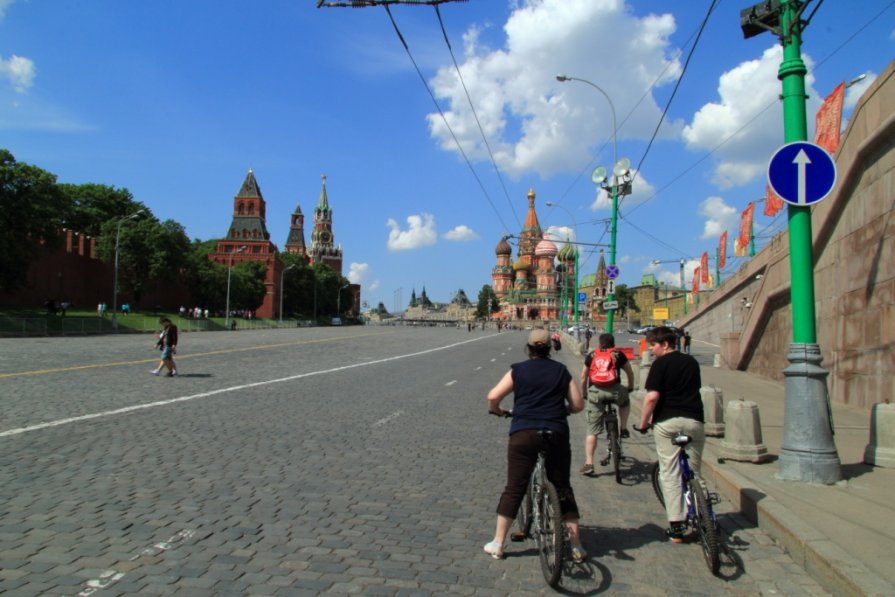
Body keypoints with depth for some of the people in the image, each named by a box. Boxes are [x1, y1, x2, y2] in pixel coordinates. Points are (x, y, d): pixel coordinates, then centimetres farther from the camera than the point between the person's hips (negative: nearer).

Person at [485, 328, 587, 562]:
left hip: (523, 434, -1)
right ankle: (576, 546, 15)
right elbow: (578, 405, 7)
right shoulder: (561, 371, 9)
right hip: (556, 435, 1)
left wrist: (497, 410, 16)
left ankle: (497, 544, 11)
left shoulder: (518, 370, 4)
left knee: (514, 489, 6)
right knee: (563, 488, 13)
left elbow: (493, 396, -5)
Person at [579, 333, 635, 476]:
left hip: (595, 391, 1)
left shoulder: (591, 356, 19)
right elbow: (630, 373, 25)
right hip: (614, 389, -1)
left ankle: (588, 464, 2)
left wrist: (583, 393, 32)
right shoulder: (618, 354, 16)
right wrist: (630, 387, 41)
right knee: (625, 402, 37)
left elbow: (583, 377, 19)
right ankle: (623, 428, 24)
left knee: (592, 430, 5)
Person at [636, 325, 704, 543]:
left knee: (669, 473, 2)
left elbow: (652, 396, -13)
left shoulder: (661, 363, -5)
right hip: (694, 420, 4)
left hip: (667, 422, -4)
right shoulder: (691, 362, 13)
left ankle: (676, 527, 0)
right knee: (693, 472, 15)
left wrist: (643, 423, -3)